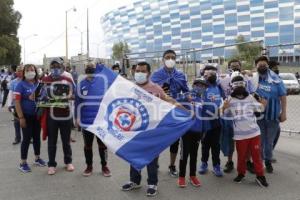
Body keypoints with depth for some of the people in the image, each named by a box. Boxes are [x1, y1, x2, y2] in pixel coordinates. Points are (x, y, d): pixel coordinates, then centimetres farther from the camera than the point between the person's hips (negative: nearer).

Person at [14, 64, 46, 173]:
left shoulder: (39, 84, 5)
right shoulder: (21, 85, -9)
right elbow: (17, 102, -13)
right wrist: (21, 117, -17)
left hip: (37, 115, 5)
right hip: (27, 116, -5)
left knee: (37, 137, 14)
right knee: (27, 138, -2)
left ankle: (37, 158, 29)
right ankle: (23, 163, 10)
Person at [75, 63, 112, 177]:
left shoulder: (103, 82, -4)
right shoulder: (81, 85, 0)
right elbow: (77, 102, 3)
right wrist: (77, 117, 1)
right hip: (86, 120, 1)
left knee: (102, 144, 10)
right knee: (88, 145, 12)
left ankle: (104, 166, 23)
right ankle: (89, 166, 27)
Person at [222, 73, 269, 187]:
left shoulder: (250, 98, 4)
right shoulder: (229, 99, -1)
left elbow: (259, 109, 16)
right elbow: (226, 116, 4)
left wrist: (263, 105, -2)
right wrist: (224, 108, -14)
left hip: (254, 131, 1)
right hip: (240, 134, -1)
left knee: (256, 154, 6)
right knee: (241, 155, 11)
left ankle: (260, 176, 15)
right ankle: (241, 173, 29)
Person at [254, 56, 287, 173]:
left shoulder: (275, 79, -6)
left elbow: (282, 95, -3)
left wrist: (283, 112, -5)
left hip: (272, 114, 0)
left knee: (270, 140, 14)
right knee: (259, 139, 12)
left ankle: (268, 161, 31)